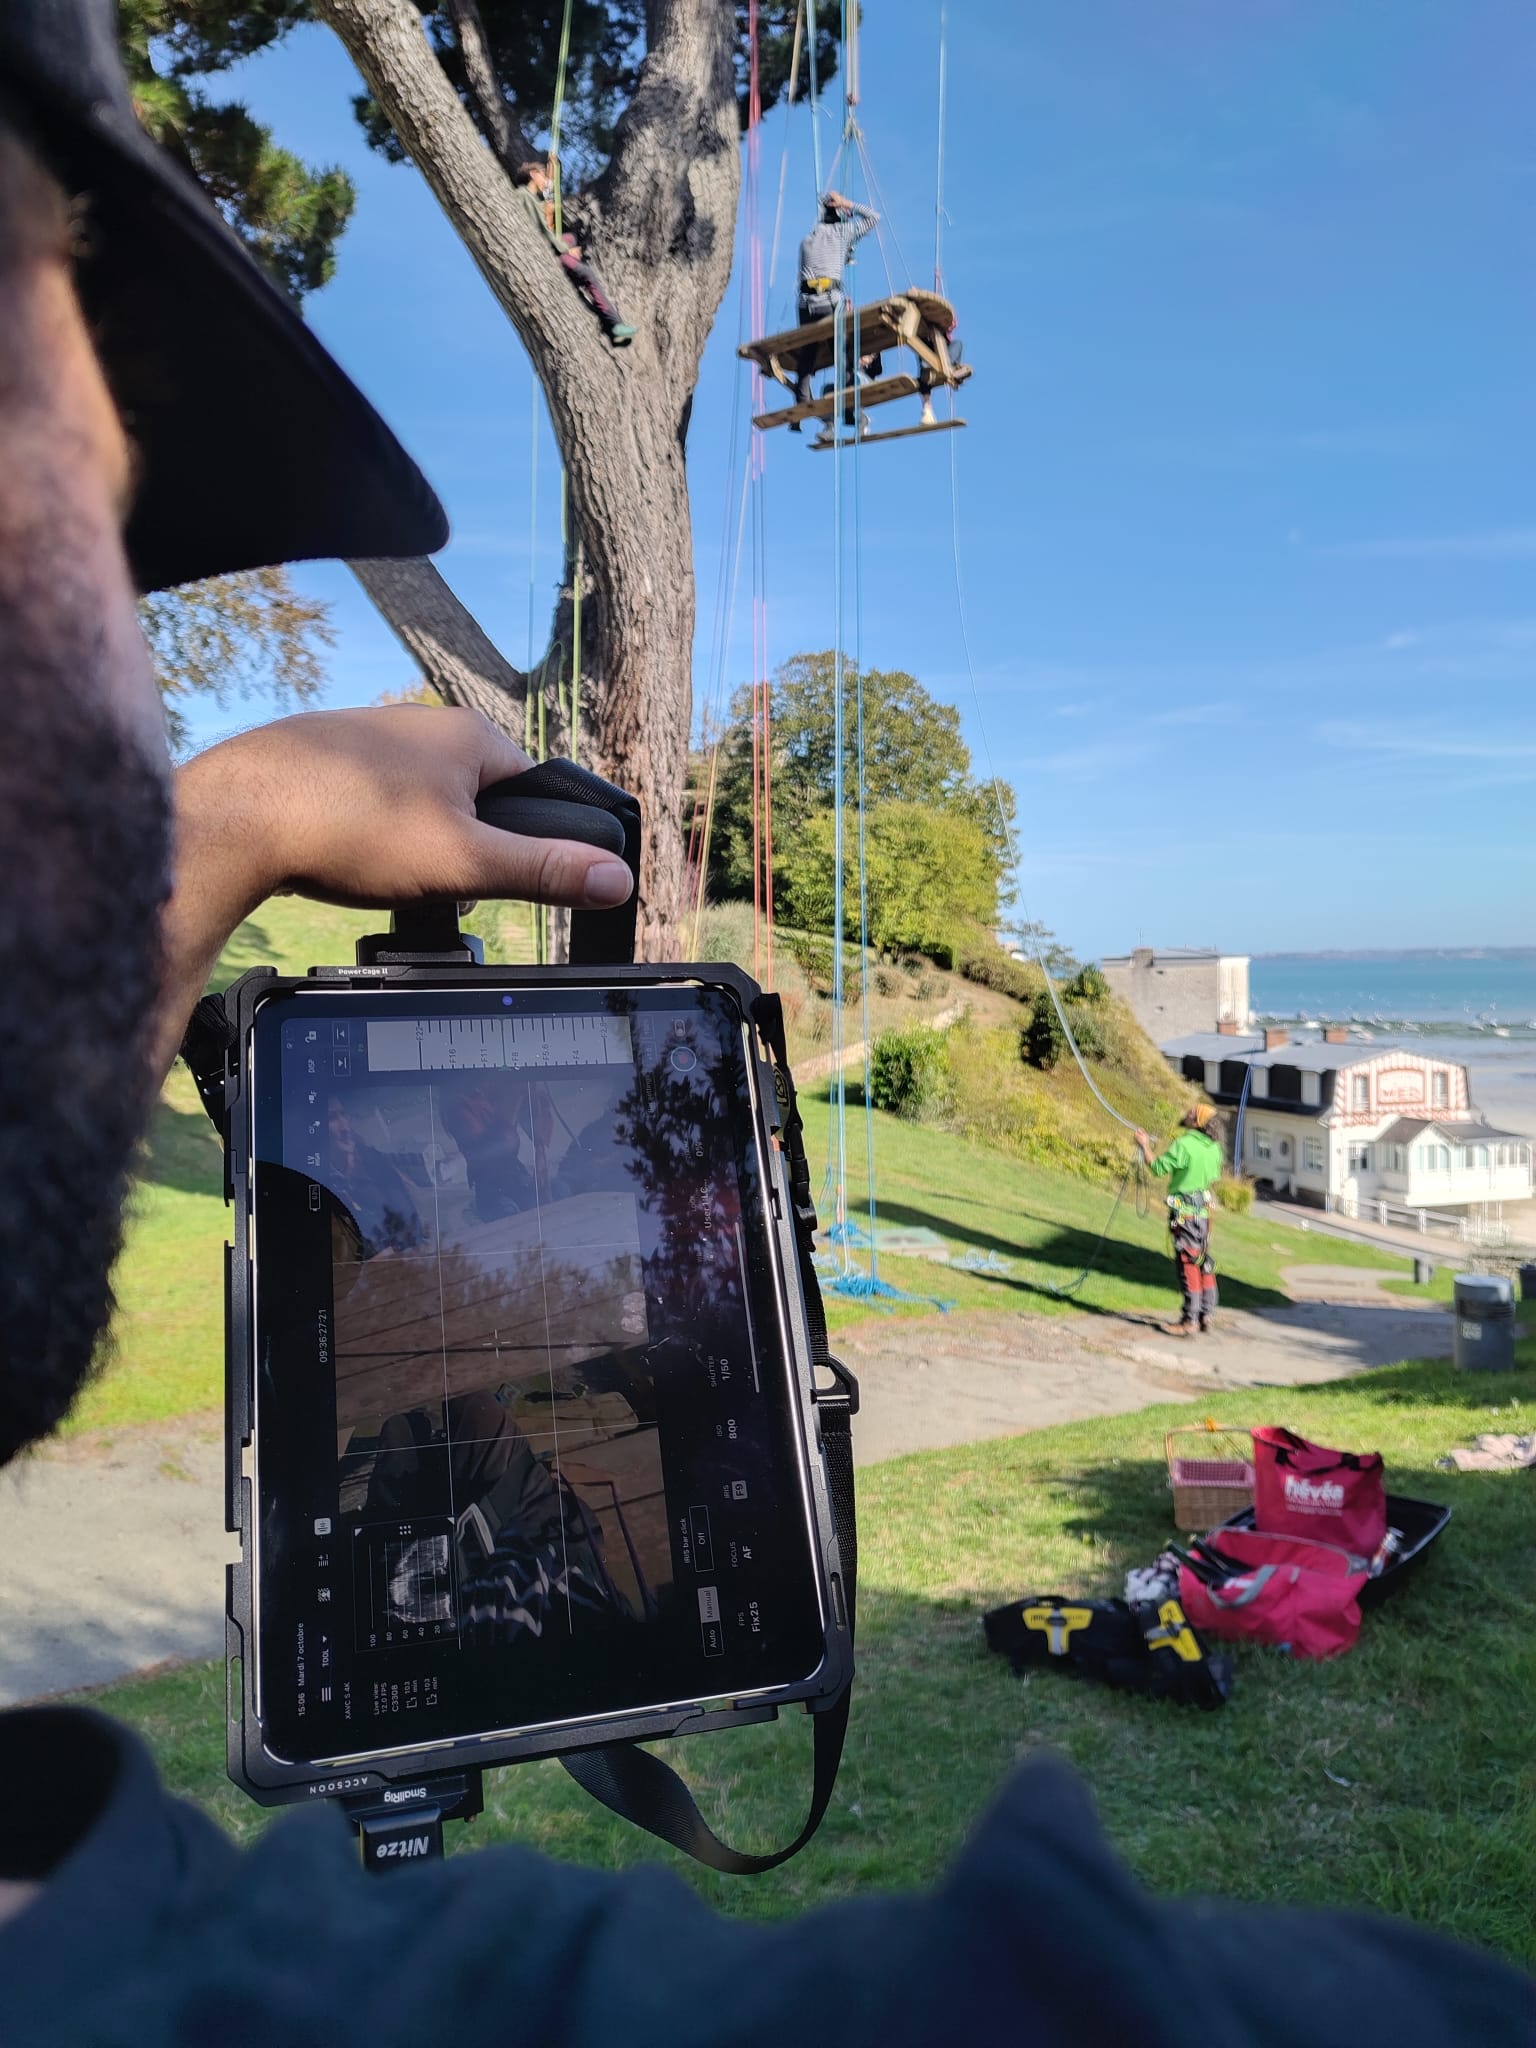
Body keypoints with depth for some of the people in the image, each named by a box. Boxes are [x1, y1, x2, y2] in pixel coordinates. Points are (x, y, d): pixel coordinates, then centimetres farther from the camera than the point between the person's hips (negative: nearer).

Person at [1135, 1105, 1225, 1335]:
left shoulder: (1184, 1145, -17)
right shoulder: (1214, 1148, 5)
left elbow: (1159, 1168, -14)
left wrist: (1145, 1146, -1)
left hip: (1184, 1212, -7)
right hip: (1204, 1211, 7)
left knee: (1188, 1264, -4)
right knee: (1204, 1263, 14)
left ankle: (1190, 1320, -1)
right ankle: (1207, 1314, 21)